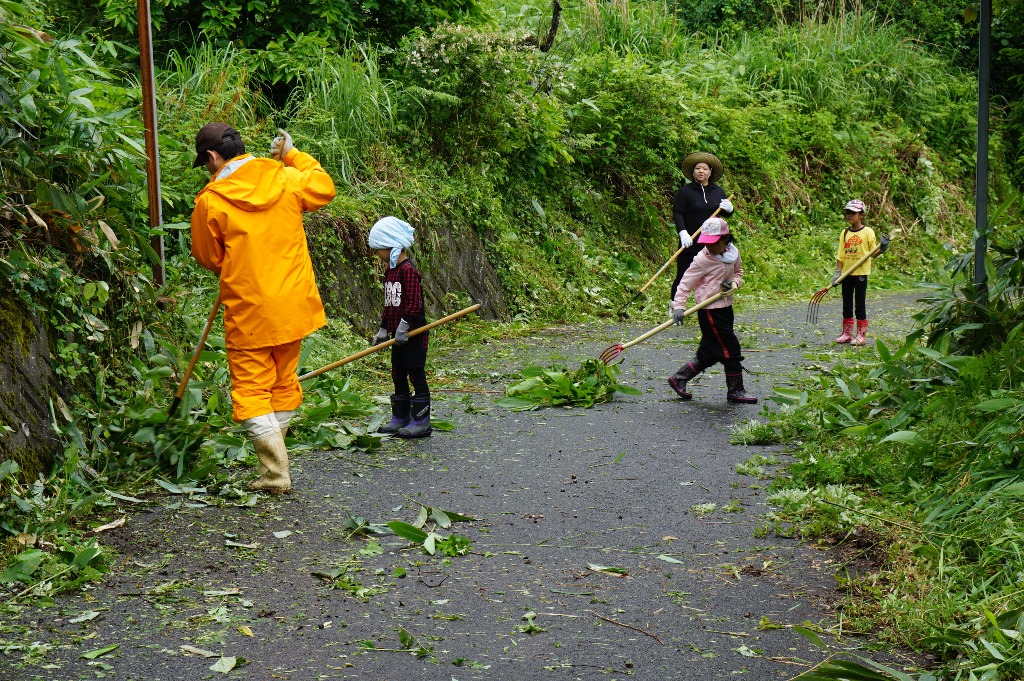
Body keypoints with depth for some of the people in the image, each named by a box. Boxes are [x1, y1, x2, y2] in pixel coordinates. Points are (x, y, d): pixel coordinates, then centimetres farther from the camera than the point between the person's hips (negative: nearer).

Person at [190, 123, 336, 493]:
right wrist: (293, 155, 24)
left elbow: (209, 258, 1)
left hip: (248, 312, -5)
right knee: (283, 383, 19)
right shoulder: (286, 178, -2)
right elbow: (324, 188, 19)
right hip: (293, 306, 5)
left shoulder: (210, 201, -12)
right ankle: (274, 459, 29)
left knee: (251, 390, 4)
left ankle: (275, 473, -2)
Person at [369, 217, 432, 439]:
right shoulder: (390, 271, 13)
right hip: (398, 336, 9)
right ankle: (400, 418, 23)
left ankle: (421, 422, 3)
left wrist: (403, 327, -21)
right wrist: (383, 329, 14)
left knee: (416, 375, -3)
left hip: (413, 333, -9)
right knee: (398, 376, 14)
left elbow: (414, 303, -20)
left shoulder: (408, 270, -16)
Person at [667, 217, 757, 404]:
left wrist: (734, 283, -4)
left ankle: (679, 378, 25)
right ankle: (735, 391, 8)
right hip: (710, 311, -7)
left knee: (709, 354, 13)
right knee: (731, 350, -5)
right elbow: (686, 282, -13)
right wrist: (679, 306, -23)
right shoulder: (702, 260, -14)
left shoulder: (733, 253, 5)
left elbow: (738, 272, 20)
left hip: (725, 308, 7)